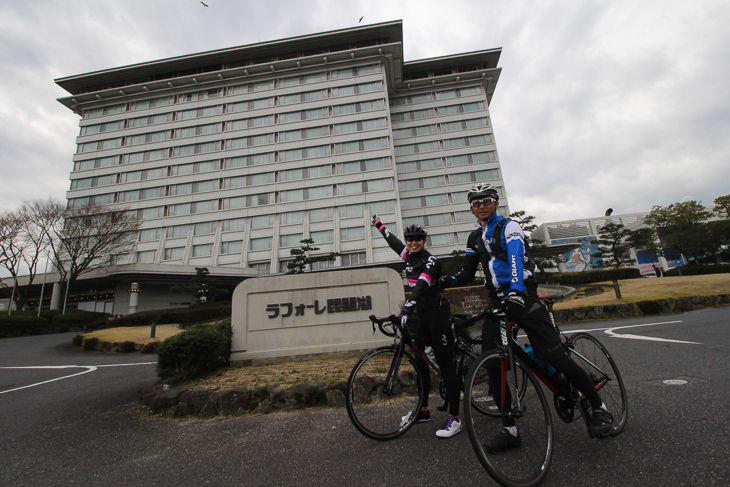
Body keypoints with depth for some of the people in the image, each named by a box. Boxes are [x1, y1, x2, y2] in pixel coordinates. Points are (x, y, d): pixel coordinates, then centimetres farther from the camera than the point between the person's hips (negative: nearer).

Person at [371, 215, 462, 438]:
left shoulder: (431, 261, -15)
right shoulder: (408, 256, 8)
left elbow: (421, 287, -30)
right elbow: (392, 240, 23)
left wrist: (406, 310, -43)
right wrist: (378, 223, 36)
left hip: (438, 313, -8)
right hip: (423, 314, 8)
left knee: (445, 365, -4)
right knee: (420, 362, 11)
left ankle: (454, 419, 6)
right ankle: (423, 411, 25)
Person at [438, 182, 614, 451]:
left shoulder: (509, 226, -3)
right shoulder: (474, 238, 15)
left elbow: (516, 258, -22)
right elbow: (468, 273, 13)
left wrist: (516, 291, -38)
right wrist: (449, 280, -7)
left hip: (523, 296, -5)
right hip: (497, 302, 5)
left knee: (555, 358, -9)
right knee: (491, 365, -2)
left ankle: (598, 408, 19)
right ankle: (509, 430, 10)